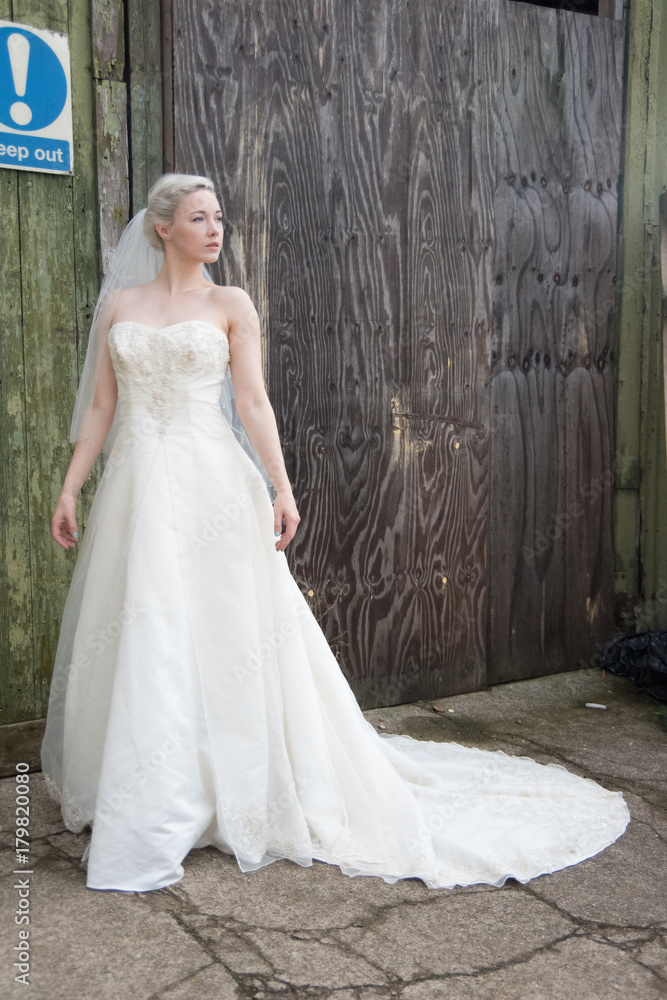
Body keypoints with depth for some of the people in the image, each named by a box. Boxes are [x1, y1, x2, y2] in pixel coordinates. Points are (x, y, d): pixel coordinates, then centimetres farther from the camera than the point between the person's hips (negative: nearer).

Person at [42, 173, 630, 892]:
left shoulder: (229, 305, 5)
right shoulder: (119, 304, 10)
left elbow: (253, 403, -1)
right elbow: (98, 407, 10)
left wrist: (280, 488, -11)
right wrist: (69, 490, 5)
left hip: (212, 489, -2)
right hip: (136, 489, 3)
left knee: (226, 633, -1)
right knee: (138, 641, 8)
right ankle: (139, 812, 24)